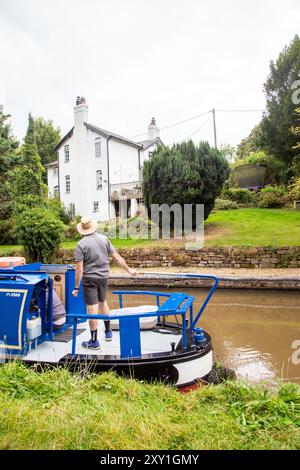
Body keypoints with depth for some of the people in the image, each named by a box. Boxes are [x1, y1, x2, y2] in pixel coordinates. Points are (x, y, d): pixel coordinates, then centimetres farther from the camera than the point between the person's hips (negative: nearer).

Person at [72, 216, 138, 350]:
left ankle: (94, 342, 13)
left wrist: (76, 287, -7)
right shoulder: (104, 239, -1)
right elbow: (116, 257, 2)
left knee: (92, 308, 2)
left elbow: (79, 269, -15)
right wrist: (129, 270, 11)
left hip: (89, 279, -5)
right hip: (103, 277, 5)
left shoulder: (81, 244, -12)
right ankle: (108, 332, 35)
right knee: (102, 302, 23)